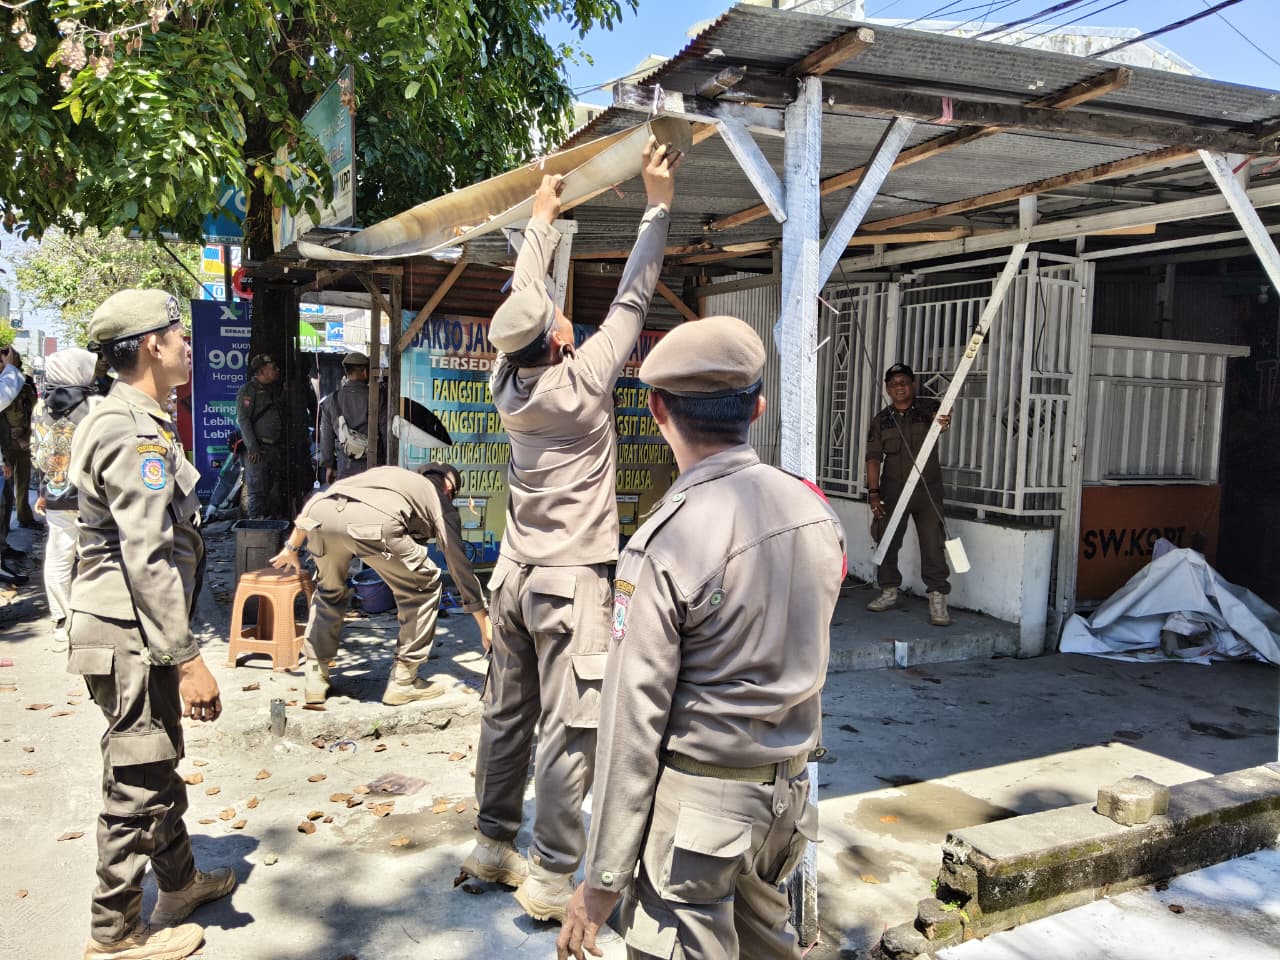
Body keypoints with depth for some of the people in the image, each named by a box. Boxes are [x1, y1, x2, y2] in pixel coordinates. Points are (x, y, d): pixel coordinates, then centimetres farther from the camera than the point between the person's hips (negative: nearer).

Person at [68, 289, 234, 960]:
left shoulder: (127, 421, 13)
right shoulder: (135, 433, -20)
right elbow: (148, 558, -25)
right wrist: (188, 658, -24)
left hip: (133, 627, 11)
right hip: (131, 633, -11)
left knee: (158, 764, 22)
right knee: (136, 782, 2)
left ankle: (179, 881, 39)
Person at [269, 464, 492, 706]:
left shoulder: (381, 474, 42)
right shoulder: (435, 497, 31)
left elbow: (316, 500, 32)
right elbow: (460, 564, 30)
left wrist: (292, 547, 37)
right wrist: (485, 623, 35)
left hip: (321, 514, 5)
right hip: (373, 522, -5)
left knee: (329, 590, 32)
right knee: (424, 587, 18)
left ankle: (316, 678, 30)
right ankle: (402, 681, 19)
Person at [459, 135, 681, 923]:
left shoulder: (508, 385, 1)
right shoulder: (582, 383, -14)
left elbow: (523, 296, 15)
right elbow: (631, 300, -8)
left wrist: (544, 219, 26)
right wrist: (659, 205, 0)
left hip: (516, 576, 7)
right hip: (571, 583, -7)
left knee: (507, 716, 14)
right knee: (568, 732, 0)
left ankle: (494, 844, 27)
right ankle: (552, 877, 8)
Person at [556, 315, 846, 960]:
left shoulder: (665, 544, -21)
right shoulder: (814, 509, -2)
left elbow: (633, 721, -18)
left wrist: (601, 880, -10)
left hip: (697, 800, -6)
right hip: (789, 787, 7)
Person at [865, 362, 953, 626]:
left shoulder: (928, 408, -1)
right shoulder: (880, 421, 6)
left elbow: (941, 418, -24)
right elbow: (874, 458, 3)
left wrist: (944, 422, -49)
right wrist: (873, 493, -6)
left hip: (927, 490, -3)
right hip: (892, 491, 3)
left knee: (933, 543, -7)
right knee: (886, 542, 8)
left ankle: (937, 598, -2)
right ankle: (890, 591, 24)